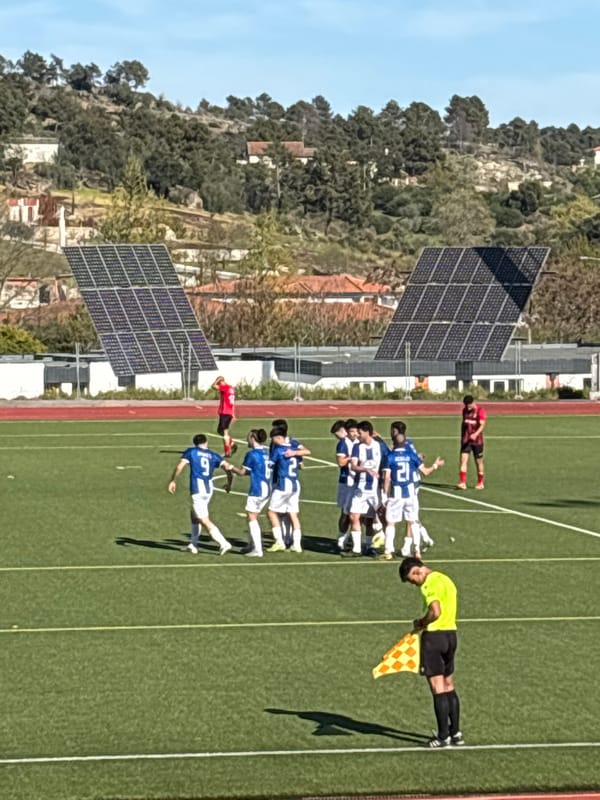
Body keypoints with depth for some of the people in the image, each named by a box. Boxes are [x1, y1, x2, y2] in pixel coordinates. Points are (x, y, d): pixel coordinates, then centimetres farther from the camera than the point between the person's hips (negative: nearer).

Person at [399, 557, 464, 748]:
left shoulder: (429, 584, -15)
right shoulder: (445, 579, 15)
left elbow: (435, 612, -26)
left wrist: (421, 622, -9)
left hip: (434, 635, -9)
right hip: (450, 632, 9)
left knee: (438, 688, -4)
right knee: (448, 686, 15)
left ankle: (443, 736, -1)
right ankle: (455, 732, 18)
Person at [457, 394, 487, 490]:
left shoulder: (480, 411, -10)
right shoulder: (464, 410, 7)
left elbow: (482, 425, -21)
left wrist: (476, 434, -38)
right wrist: (462, 436, 21)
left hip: (477, 440, -4)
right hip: (465, 440, 4)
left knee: (479, 462, 7)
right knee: (463, 460, -10)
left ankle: (481, 483, 22)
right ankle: (462, 483, -15)